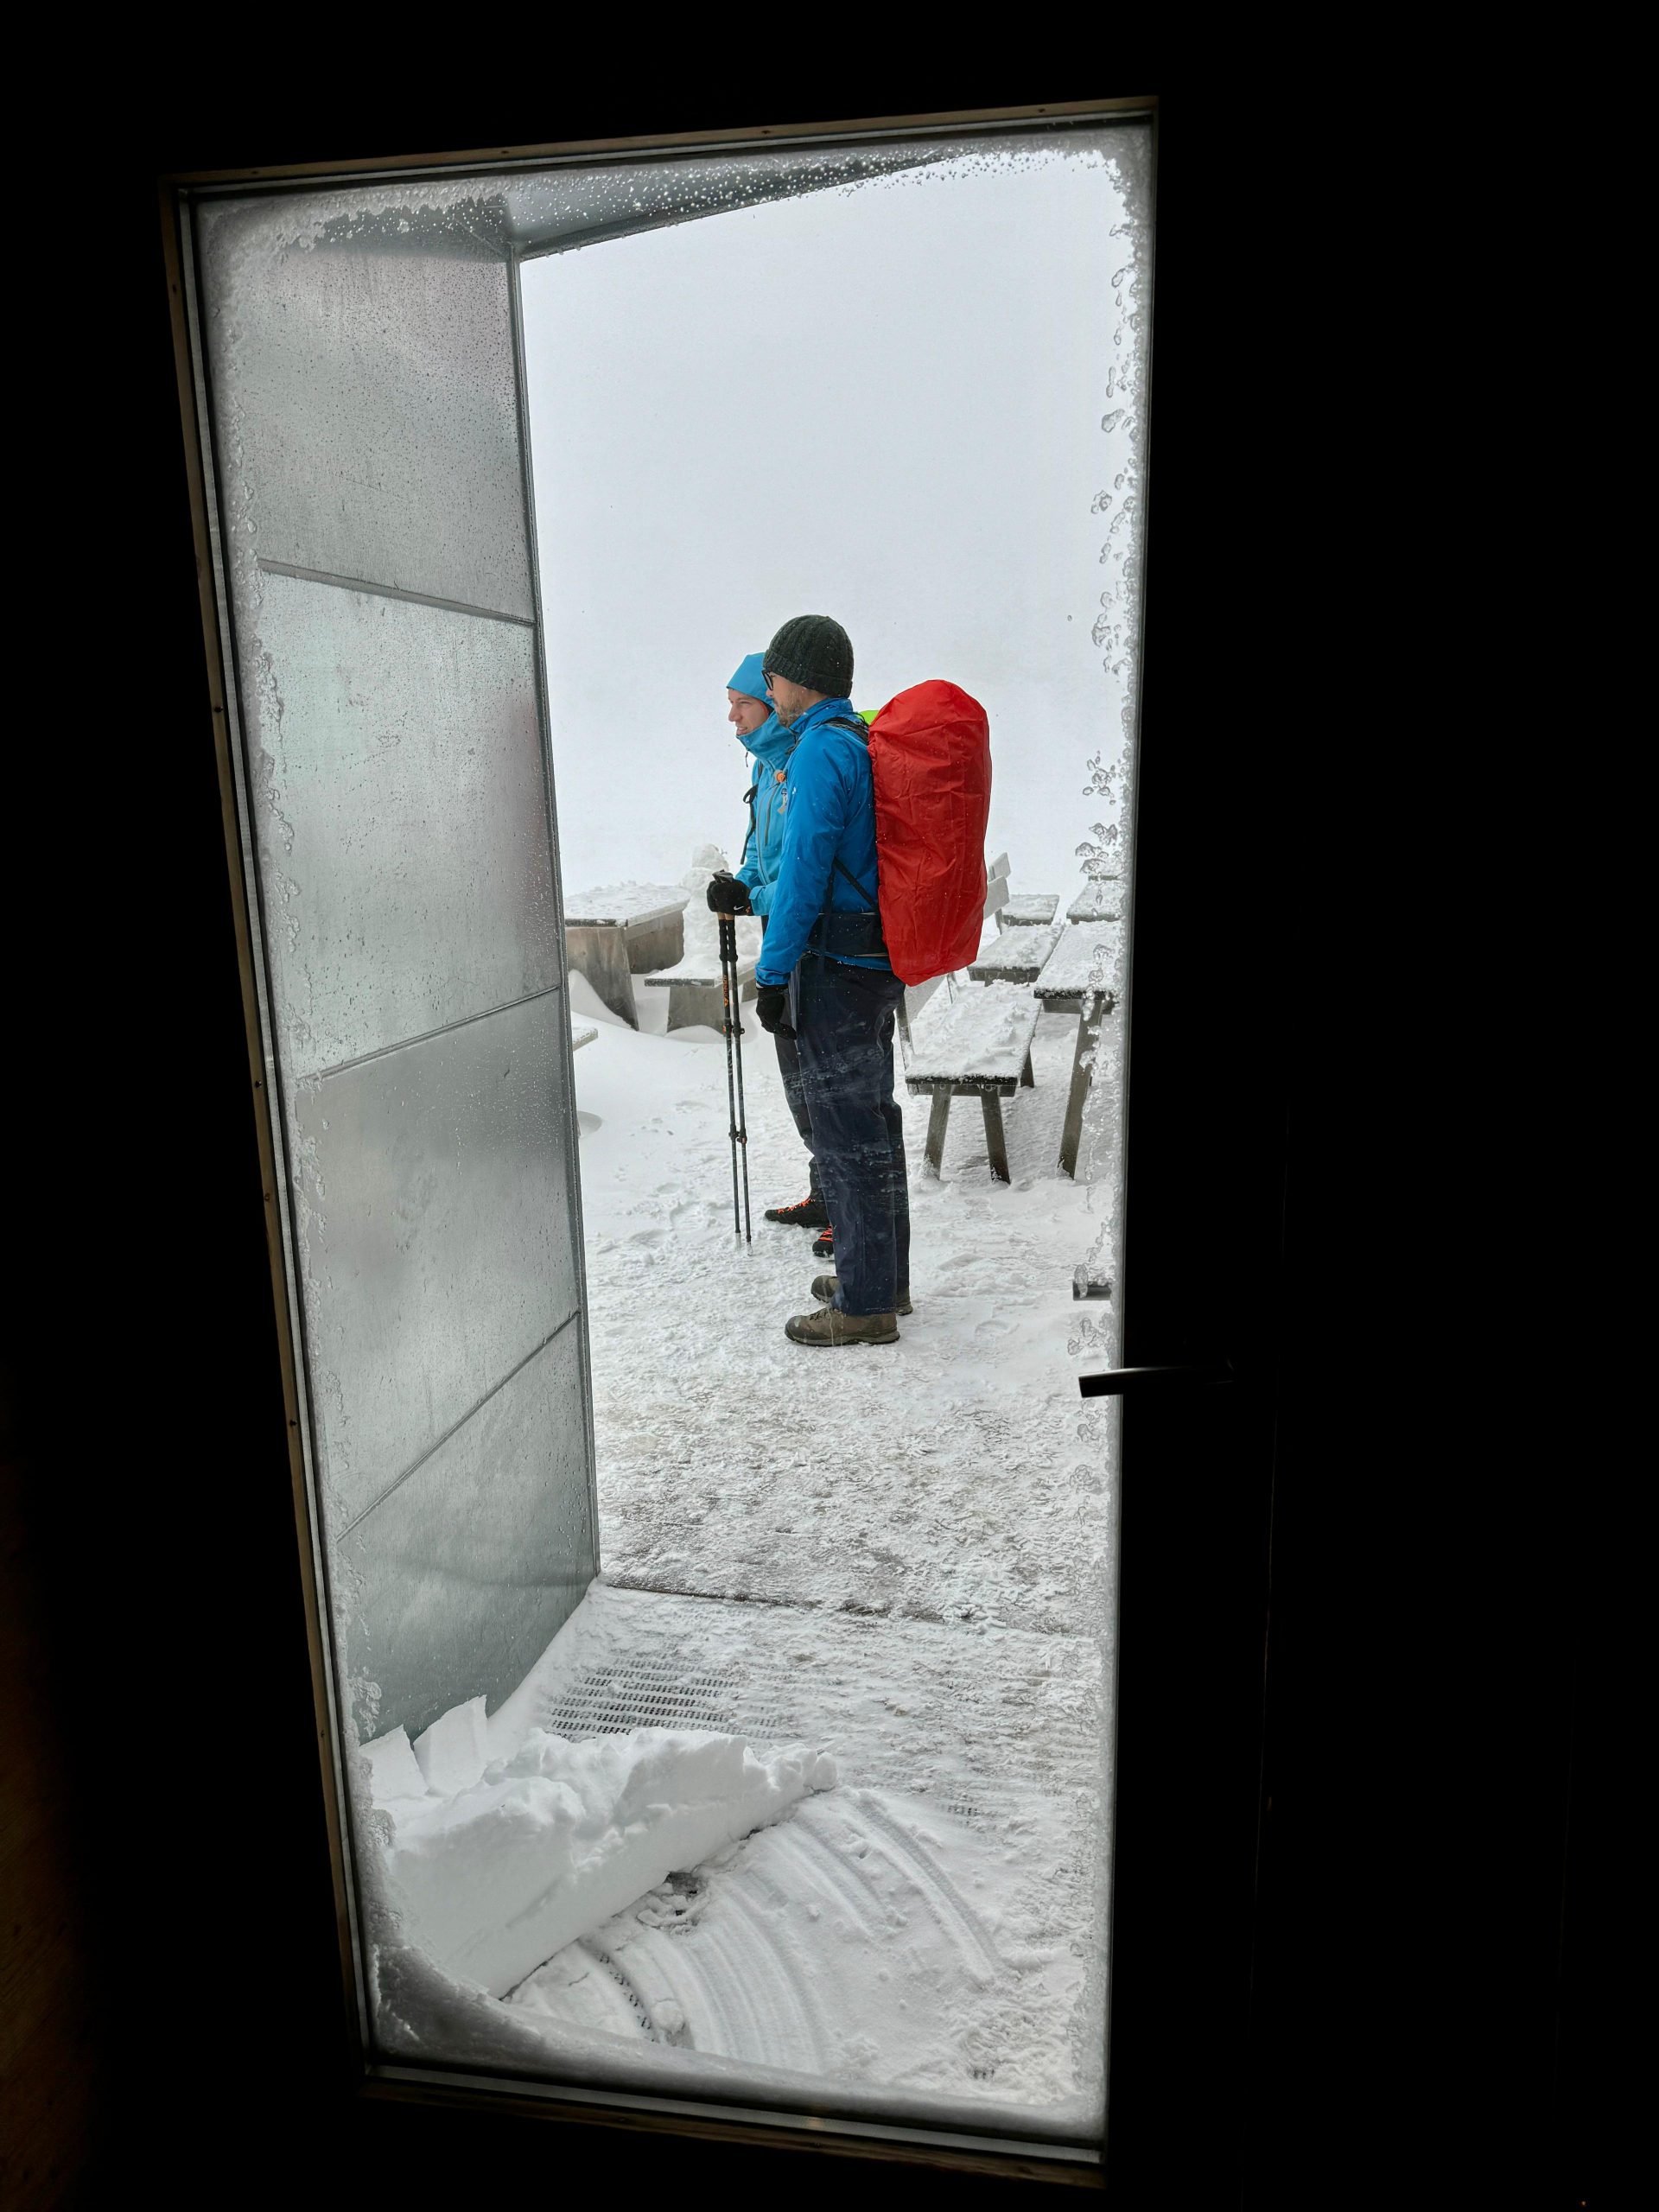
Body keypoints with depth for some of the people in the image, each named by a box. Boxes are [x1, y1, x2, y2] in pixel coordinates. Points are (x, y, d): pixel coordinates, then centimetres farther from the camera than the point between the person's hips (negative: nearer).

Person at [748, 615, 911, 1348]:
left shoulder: (821, 748, -15)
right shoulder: (866, 744, 14)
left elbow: (805, 868, -21)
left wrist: (773, 972, -18)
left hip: (833, 962, -10)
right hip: (879, 961, 10)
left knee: (847, 1130, -3)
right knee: (872, 1118, 17)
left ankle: (865, 1305, 5)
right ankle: (885, 1275, 29)